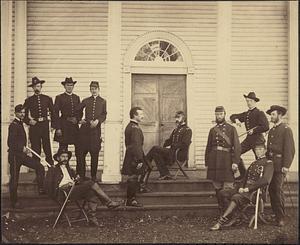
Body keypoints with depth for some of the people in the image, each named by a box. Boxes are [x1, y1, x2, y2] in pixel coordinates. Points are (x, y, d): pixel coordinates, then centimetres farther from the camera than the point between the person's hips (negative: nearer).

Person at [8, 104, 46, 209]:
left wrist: (26, 150, 10)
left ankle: (41, 189, 3)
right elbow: (11, 143, -20)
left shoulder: (20, 124, 14)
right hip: (14, 155, -9)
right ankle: (14, 202, 7)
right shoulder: (13, 125, -14)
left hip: (22, 154, 9)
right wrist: (23, 148, -21)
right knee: (14, 178, -1)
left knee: (39, 167, 1)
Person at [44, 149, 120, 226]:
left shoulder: (69, 169, 32)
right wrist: (63, 186, -13)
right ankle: (109, 202, -17)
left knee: (92, 193, -24)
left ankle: (93, 218, -25)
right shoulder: (53, 170, 11)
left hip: (75, 190, 7)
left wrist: (77, 179, 0)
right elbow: (47, 186, 0)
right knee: (91, 183, -22)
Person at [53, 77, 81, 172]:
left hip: (75, 126, 4)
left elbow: (80, 112, 18)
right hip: (64, 126, -4)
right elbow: (56, 113, -3)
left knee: (79, 150, -1)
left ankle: (79, 172, 4)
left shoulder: (77, 98, 15)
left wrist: (77, 119, -3)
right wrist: (58, 128, -10)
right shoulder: (59, 97, 2)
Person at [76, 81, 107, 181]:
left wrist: (97, 121, -12)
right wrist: (79, 120, 5)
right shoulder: (86, 101, 12)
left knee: (95, 153, 0)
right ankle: (81, 175, 5)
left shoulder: (102, 101, 11)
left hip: (96, 129, 0)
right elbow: (78, 111, 19)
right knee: (82, 152, -2)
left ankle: (94, 175, 8)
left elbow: (104, 115, 4)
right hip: (85, 128, 0)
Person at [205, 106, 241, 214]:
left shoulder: (231, 129, 3)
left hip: (226, 161, -4)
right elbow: (208, 147, 15)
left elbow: (237, 146, -3)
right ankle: (221, 211, 16)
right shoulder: (212, 130, 15)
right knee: (217, 188, 7)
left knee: (228, 188, -6)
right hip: (214, 162, 4)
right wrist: (207, 163, 9)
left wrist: (235, 162, -12)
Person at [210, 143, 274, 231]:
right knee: (223, 193, -9)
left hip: (256, 191, -8)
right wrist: (242, 187, 2)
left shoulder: (268, 163, 0)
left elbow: (265, 180, -15)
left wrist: (248, 189, -18)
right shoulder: (254, 163, 25)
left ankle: (221, 222, -41)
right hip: (246, 189, 9)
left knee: (236, 197, -35)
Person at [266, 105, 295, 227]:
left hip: (279, 165, -7)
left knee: (278, 189, -9)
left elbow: (290, 149, -10)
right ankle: (275, 214, 14)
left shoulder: (286, 130, -4)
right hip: (270, 164, 7)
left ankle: (281, 218, -4)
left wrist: (286, 166, -16)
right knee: (271, 189, 6)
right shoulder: (271, 131, 19)